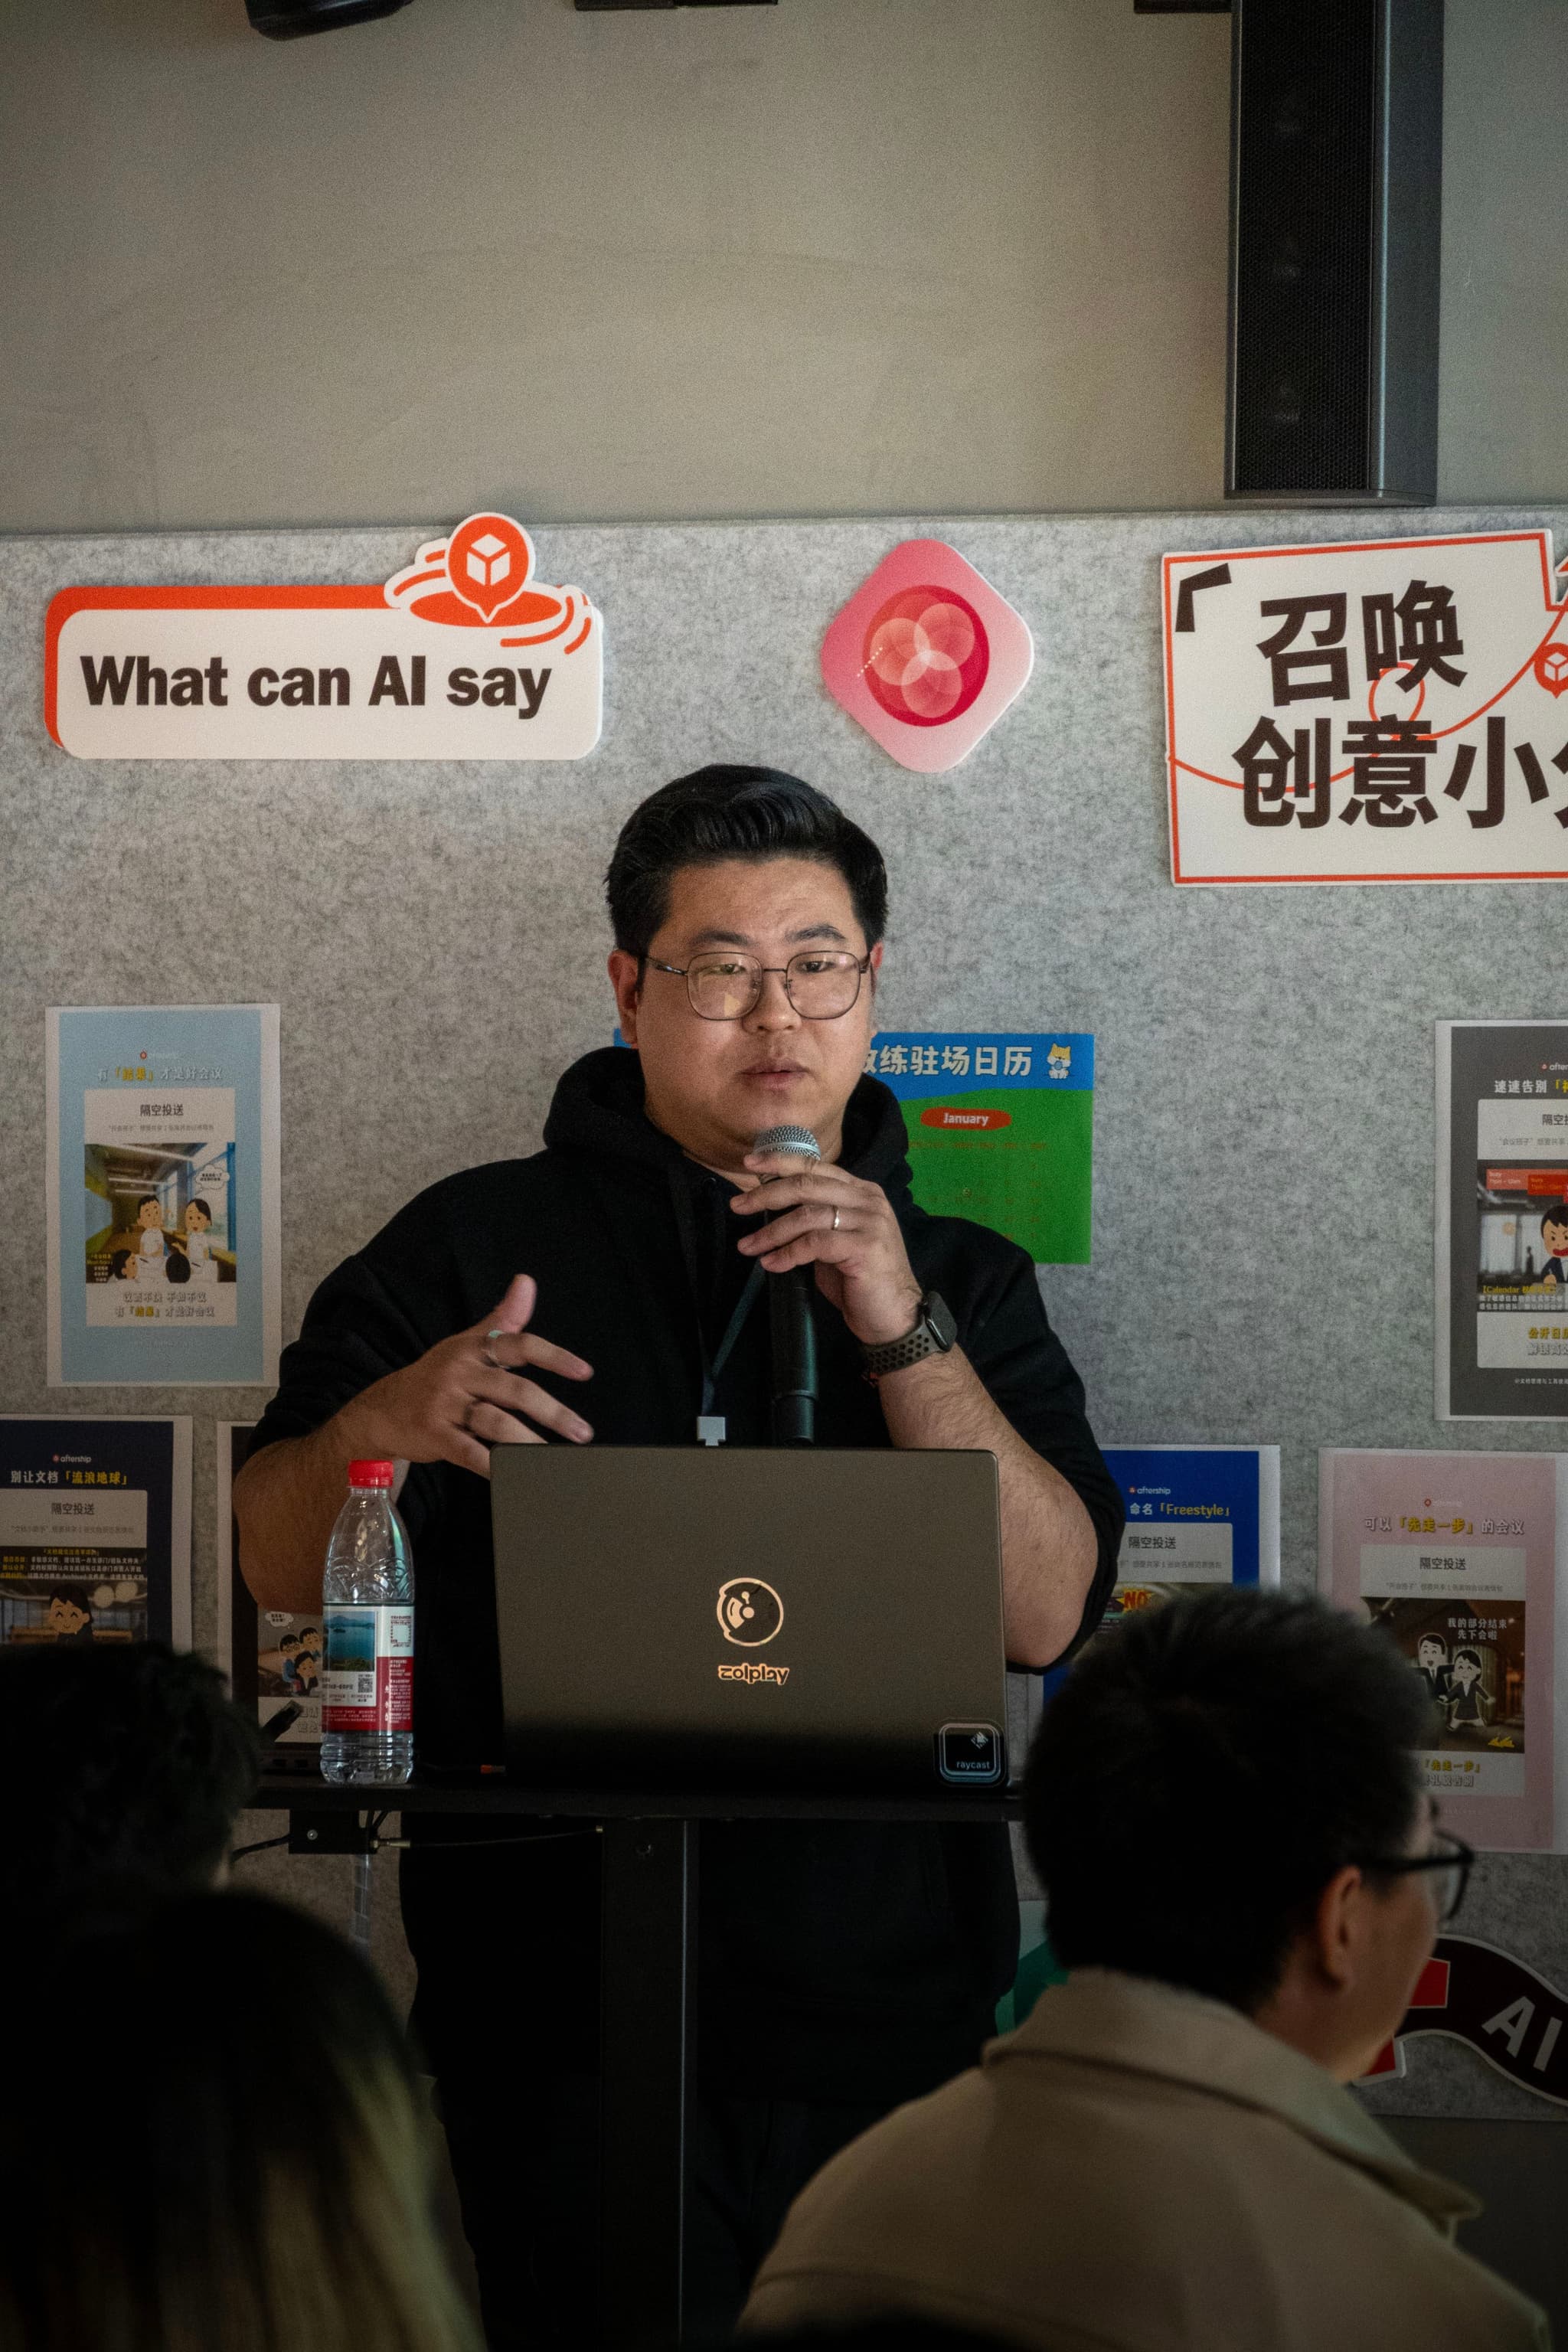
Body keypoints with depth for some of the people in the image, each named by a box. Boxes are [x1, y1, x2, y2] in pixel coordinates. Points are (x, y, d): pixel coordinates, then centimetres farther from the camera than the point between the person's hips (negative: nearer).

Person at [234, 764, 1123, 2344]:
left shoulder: (961, 1280, 10)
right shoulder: (478, 1246, 6)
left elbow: (1047, 1616, -3)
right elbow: (280, 1568, 4)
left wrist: (906, 1329, -14)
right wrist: (390, 1419, -16)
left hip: (892, 2026, 2)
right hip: (566, 2021, -1)